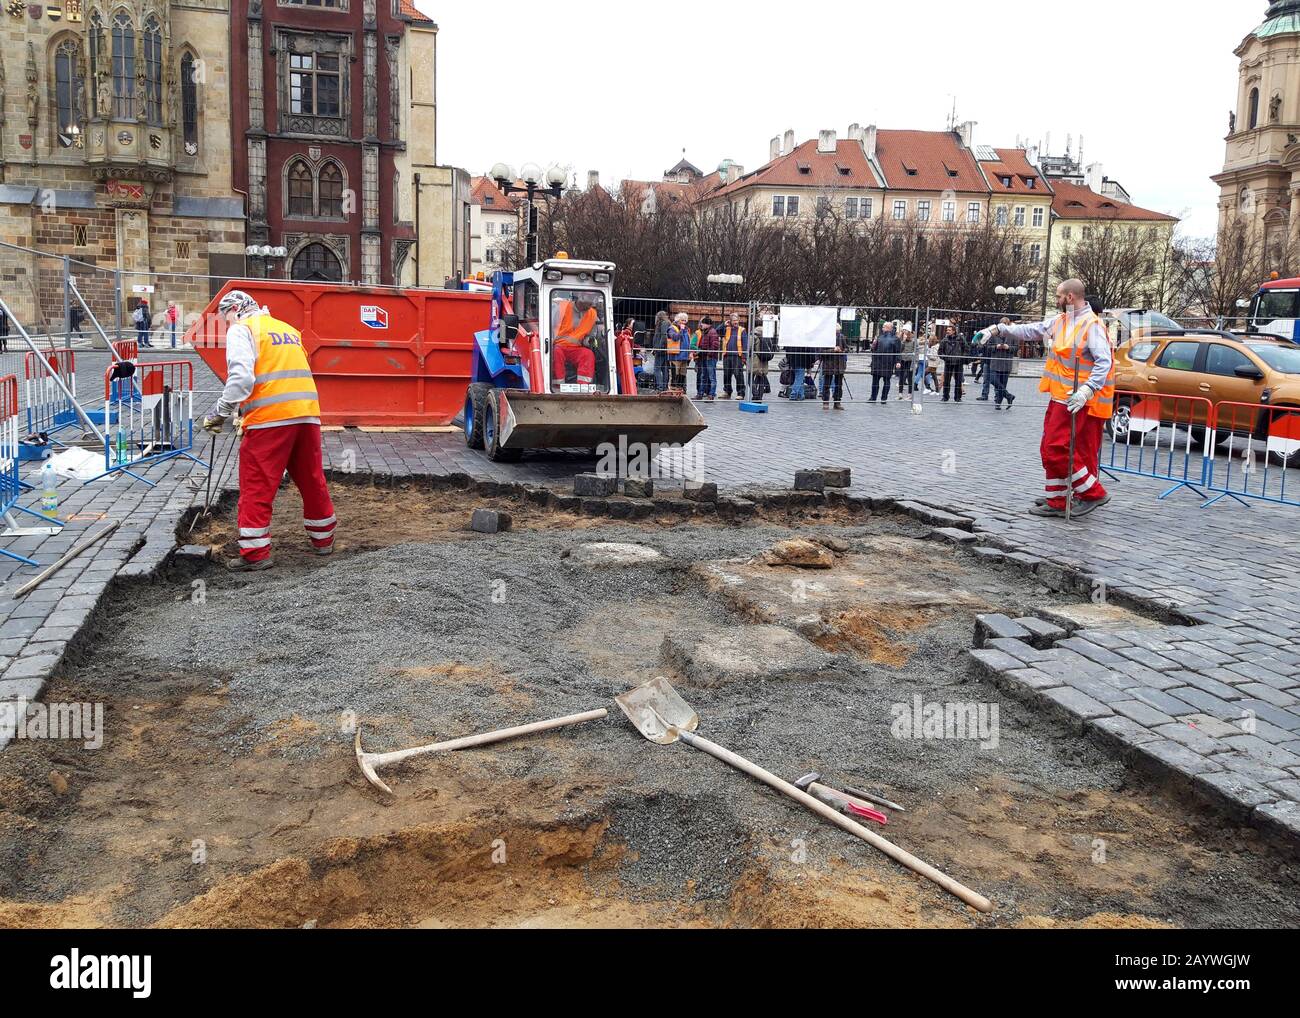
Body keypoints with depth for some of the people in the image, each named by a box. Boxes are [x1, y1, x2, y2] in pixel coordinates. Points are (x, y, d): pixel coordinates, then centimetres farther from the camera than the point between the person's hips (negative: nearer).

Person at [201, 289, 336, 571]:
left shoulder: (241, 330, 3)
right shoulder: (288, 329, 25)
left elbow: (241, 377, -11)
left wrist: (221, 414, -3)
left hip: (270, 420, -7)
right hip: (307, 414, 7)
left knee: (256, 487, 1)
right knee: (312, 479, 18)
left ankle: (254, 553, 2)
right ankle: (323, 538, 29)